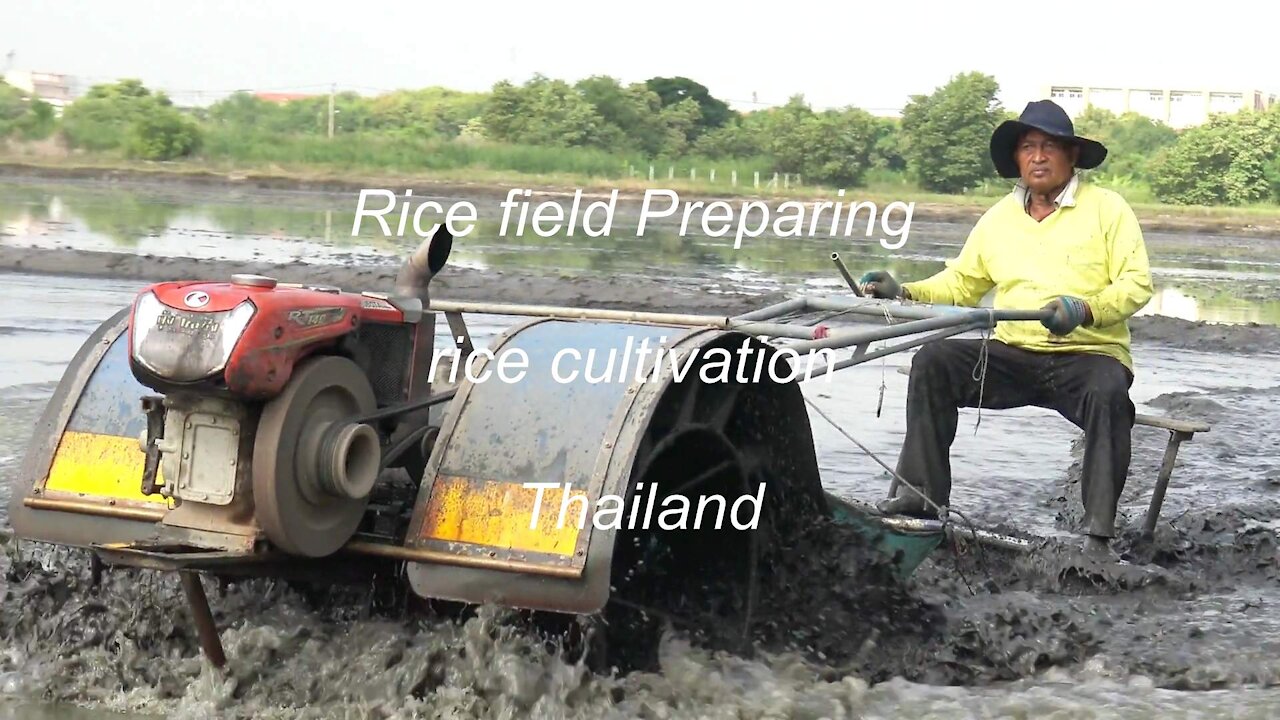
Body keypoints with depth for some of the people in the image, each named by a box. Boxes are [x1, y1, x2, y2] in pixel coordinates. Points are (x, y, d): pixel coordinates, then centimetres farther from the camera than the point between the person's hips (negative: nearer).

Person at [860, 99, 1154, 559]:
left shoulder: (1107, 209, 2)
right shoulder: (999, 217, 15)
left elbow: (1137, 284, -6)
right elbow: (961, 283, 19)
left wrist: (1084, 309, -24)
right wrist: (905, 293, 2)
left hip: (1089, 355, -4)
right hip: (1013, 357, 4)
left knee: (1108, 393, -37)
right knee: (933, 361, -17)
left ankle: (1098, 534, -33)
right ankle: (921, 494, -17)